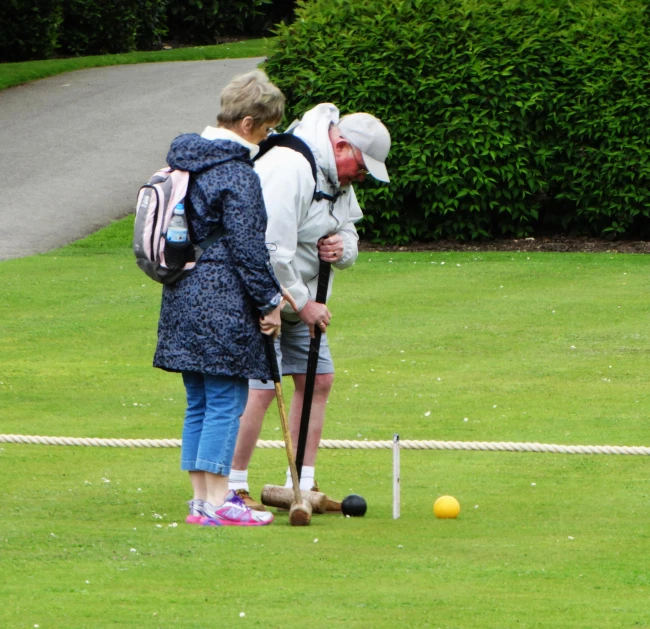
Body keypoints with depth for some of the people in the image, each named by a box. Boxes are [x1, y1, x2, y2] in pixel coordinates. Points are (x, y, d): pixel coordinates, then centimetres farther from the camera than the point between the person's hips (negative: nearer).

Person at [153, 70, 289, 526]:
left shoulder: (185, 164, 12)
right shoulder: (238, 175, -16)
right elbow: (248, 248, -16)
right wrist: (269, 301, -6)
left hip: (184, 300, 9)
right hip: (223, 306, -9)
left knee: (199, 403, 13)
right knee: (226, 403, -4)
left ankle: (203, 497, 17)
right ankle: (216, 503, -5)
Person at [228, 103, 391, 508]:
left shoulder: (339, 178, 7)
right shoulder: (289, 169, -25)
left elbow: (349, 234, 16)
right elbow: (271, 250, -28)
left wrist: (343, 248, -10)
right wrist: (303, 304, -19)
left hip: (300, 297, 10)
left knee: (318, 378, 7)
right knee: (261, 385, -16)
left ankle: (302, 484, 14)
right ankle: (233, 487, -9)